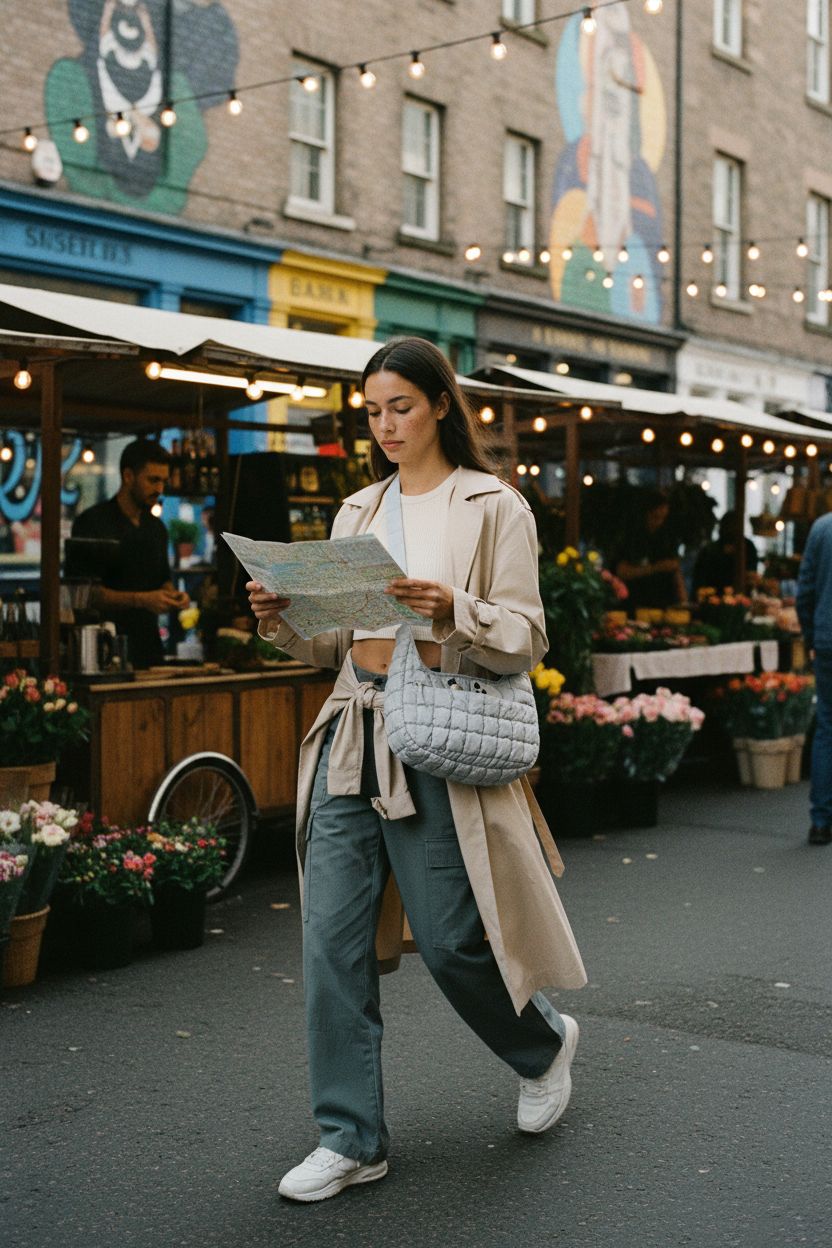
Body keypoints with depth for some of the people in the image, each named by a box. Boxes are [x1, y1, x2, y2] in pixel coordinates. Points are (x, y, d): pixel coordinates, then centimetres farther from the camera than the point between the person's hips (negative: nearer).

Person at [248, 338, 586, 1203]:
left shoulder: (494, 508, 0)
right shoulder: (357, 512, 15)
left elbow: (525, 641, -6)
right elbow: (333, 644, 16)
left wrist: (452, 610, -24)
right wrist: (282, 621, -4)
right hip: (352, 735, 5)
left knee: (449, 939, 1)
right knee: (333, 936, 0)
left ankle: (544, 1042, 34)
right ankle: (352, 1138, 11)